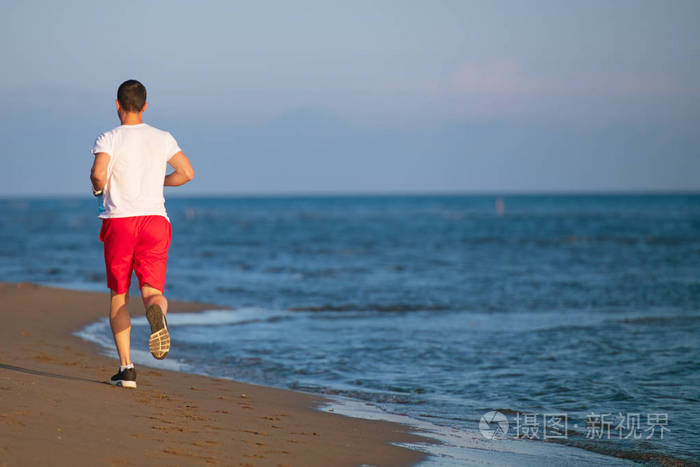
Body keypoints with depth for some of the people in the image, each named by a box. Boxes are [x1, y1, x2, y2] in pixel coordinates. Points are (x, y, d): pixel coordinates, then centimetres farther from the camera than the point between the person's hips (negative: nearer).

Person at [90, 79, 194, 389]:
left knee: (118, 294, 11)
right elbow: (187, 173, 5)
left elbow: (98, 173, -18)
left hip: (119, 220, -1)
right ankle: (156, 312, -43)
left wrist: (99, 188, 4)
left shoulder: (109, 139, -2)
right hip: (155, 219, 1)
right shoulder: (162, 139, 7)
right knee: (152, 290, -3)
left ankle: (126, 366, 4)